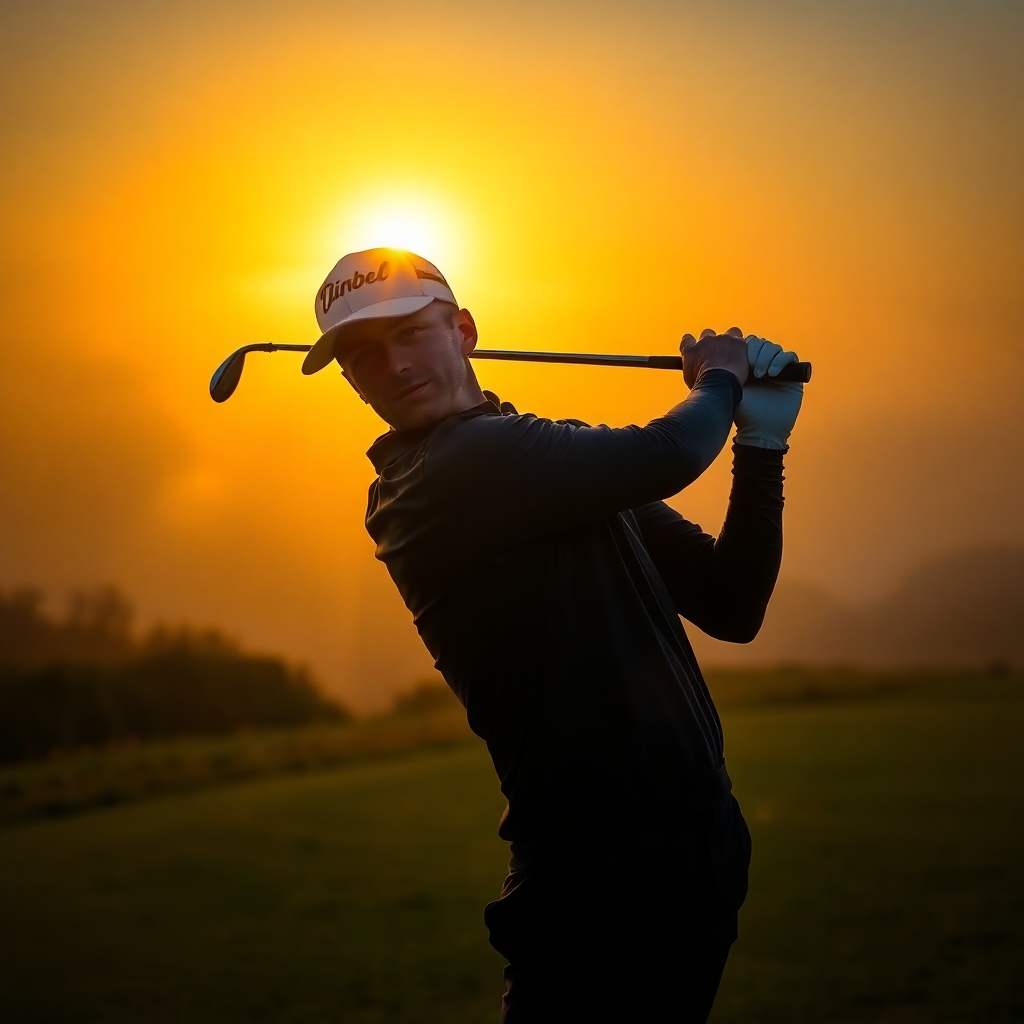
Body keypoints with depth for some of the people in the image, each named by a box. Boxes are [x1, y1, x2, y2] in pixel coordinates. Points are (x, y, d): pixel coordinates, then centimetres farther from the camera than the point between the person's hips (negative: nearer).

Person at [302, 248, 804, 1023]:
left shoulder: (576, 467, 12)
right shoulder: (445, 473, -14)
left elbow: (732, 608, 10)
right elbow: (668, 456, -20)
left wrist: (760, 441, 0)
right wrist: (721, 381, 2)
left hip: (698, 840, 8)